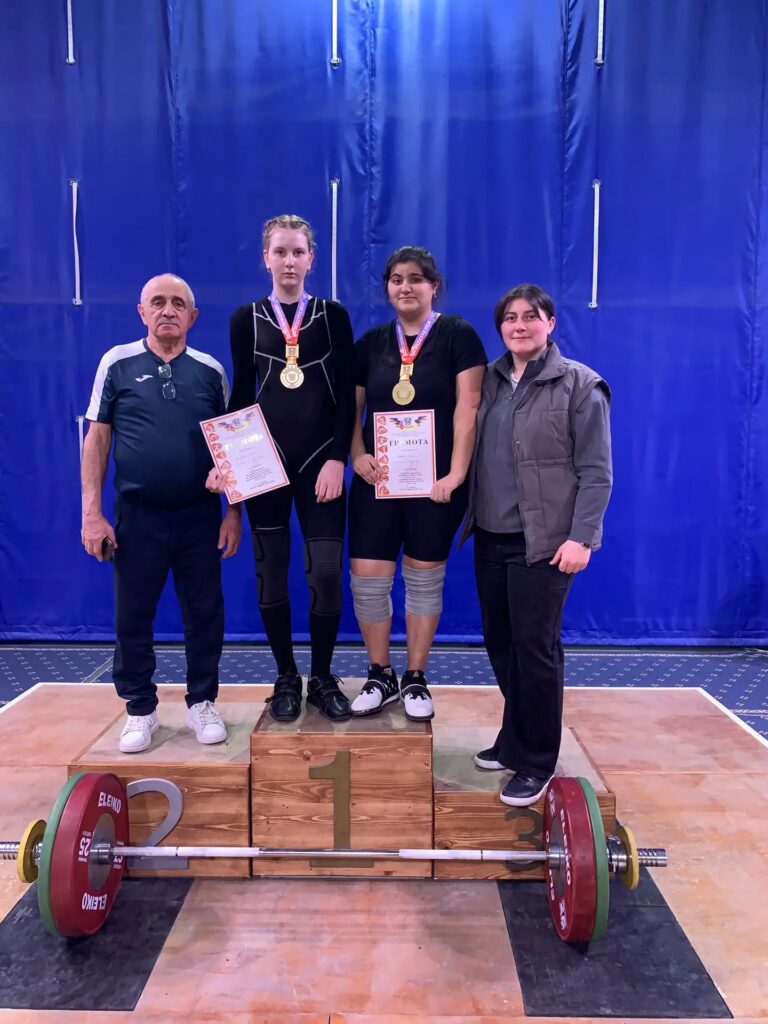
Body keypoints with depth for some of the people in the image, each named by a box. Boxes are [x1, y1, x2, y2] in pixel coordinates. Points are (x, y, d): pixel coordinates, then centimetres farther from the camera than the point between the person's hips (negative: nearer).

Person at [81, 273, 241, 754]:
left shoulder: (211, 371, 5)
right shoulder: (118, 363, 1)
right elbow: (97, 438, 0)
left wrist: (233, 511, 3)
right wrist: (92, 512, -5)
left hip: (200, 515, 1)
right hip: (137, 515, -1)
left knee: (205, 613, 8)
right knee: (133, 617, 7)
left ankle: (203, 703, 25)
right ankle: (141, 709, 25)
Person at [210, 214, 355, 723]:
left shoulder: (333, 315, 4)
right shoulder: (246, 318, 7)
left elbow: (346, 395, 0)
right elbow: (241, 394, 7)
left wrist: (337, 458, -10)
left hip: (320, 458, -1)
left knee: (326, 573, -5)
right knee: (271, 572, 5)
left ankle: (323, 678, 14)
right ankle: (286, 678, 21)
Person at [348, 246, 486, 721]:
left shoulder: (458, 335, -1)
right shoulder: (371, 342, 10)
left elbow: (468, 406, -8)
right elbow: (352, 408, 12)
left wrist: (456, 473, -15)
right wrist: (357, 455, -5)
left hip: (434, 480, -3)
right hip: (377, 479, 3)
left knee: (424, 578, 6)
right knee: (366, 577, 1)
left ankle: (416, 680, 21)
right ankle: (380, 676, 20)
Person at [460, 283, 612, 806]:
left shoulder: (579, 385, -6)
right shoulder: (489, 380, 11)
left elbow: (596, 472, -9)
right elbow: (473, 453, 12)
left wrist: (581, 537, -16)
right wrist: (470, 517, 5)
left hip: (543, 542, -6)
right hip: (490, 537, 6)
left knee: (535, 649, 1)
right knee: (500, 643, 14)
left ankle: (536, 763, 17)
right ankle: (514, 741, 33)